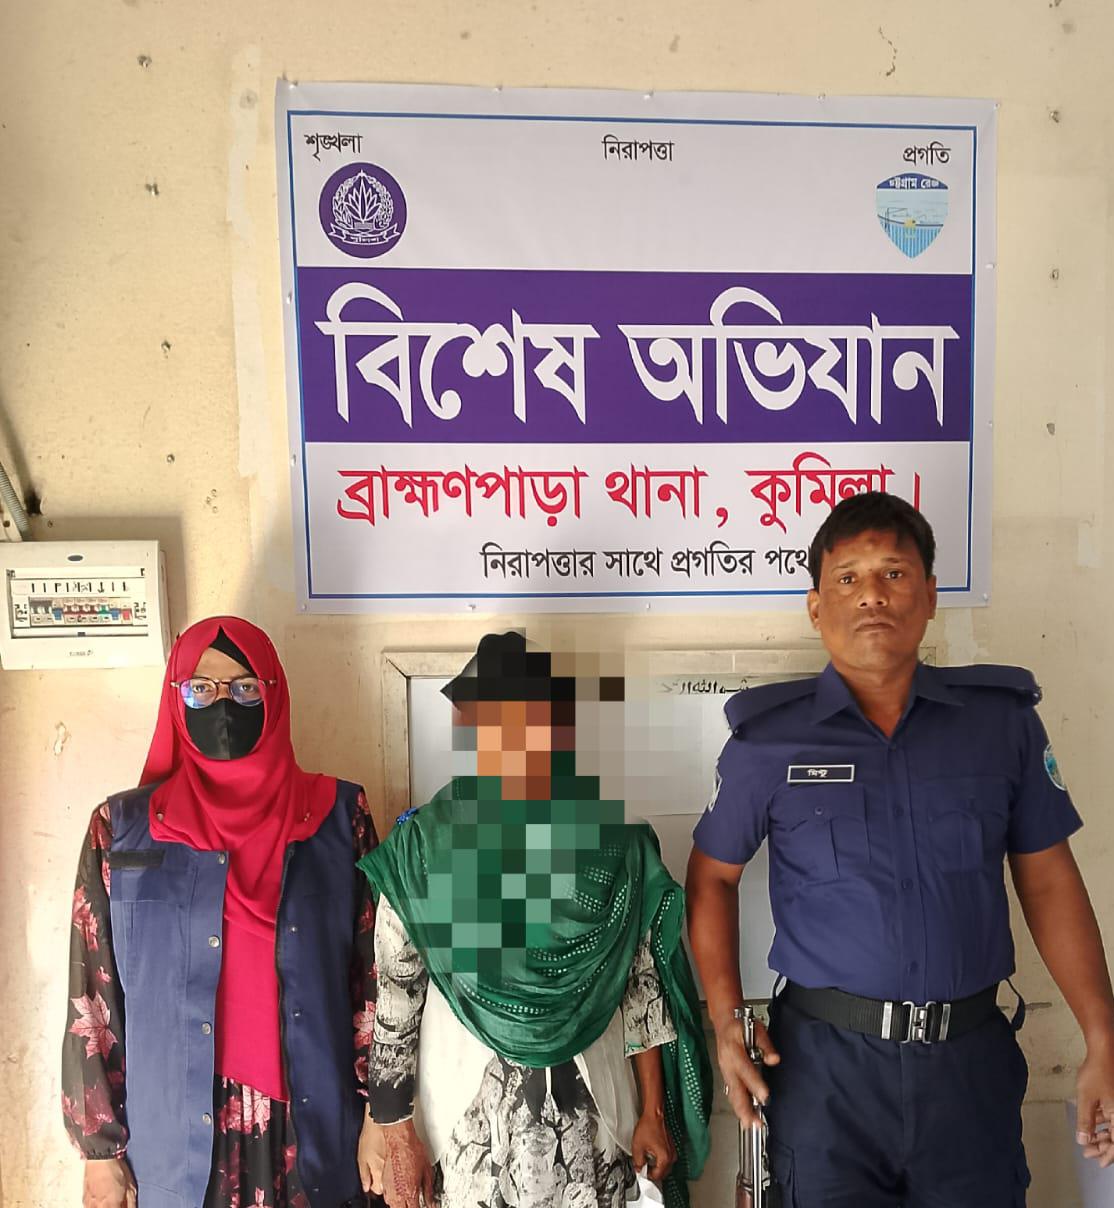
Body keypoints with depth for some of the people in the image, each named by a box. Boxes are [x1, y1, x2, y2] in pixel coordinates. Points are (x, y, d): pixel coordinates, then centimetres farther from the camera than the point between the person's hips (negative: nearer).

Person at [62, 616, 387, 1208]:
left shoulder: (338, 815, -6)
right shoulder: (122, 828, -5)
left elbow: (374, 975, -3)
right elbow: (93, 998, -1)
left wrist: (382, 1115, -3)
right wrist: (100, 1149, 1)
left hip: (312, 1123, 0)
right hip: (177, 1138, 0)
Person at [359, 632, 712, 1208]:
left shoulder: (614, 836, -6)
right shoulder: (421, 846, -10)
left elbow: (643, 980, 1)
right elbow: (393, 997, -4)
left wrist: (654, 1112, 5)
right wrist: (397, 1135, -2)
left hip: (591, 1112, 1)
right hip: (469, 1114, 0)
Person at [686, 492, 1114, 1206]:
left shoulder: (1004, 717, -2)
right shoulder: (768, 738, -7)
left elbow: (1049, 880, 4)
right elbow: (713, 876, 1)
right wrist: (727, 1018, -7)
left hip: (972, 1059, 2)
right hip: (824, 1061, -1)